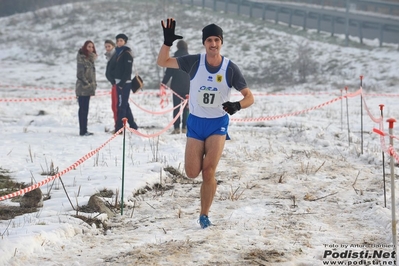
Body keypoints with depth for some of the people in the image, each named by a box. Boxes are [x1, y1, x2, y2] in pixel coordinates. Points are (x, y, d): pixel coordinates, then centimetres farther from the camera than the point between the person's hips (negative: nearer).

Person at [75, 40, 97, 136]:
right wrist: (86, 83, -18)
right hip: (83, 88, -9)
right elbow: (80, 74, -17)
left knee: (84, 109, 11)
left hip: (88, 88, 9)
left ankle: (83, 130, 15)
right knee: (83, 109, -8)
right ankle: (83, 131, -8)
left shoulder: (90, 58, 16)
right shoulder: (82, 58, -11)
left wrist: (93, 84, 16)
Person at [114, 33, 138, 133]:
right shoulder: (118, 52, 17)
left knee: (121, 106, -10)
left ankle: (119, 128, -11)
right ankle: (133, 125, 18)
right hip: (119, 83, 9)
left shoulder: (127, 53, -8)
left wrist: (122, 83, -18)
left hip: (125, 83, -9)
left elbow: (128, 70, -15)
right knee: (125, 105, 12)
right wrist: (116, 82, 12)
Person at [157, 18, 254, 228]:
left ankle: (204, 215, 2)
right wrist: (168, 41, -22)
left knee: (208, 171, -14)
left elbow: (249, 97, -7)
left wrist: (237, 105, -29)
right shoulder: (194, 62, -8)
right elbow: (162, 62, -4)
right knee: (192, 173, -2)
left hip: (218, 124, -1)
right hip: (195, 122, 2)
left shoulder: (230, 69, -10)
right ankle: (204, 155, 35)